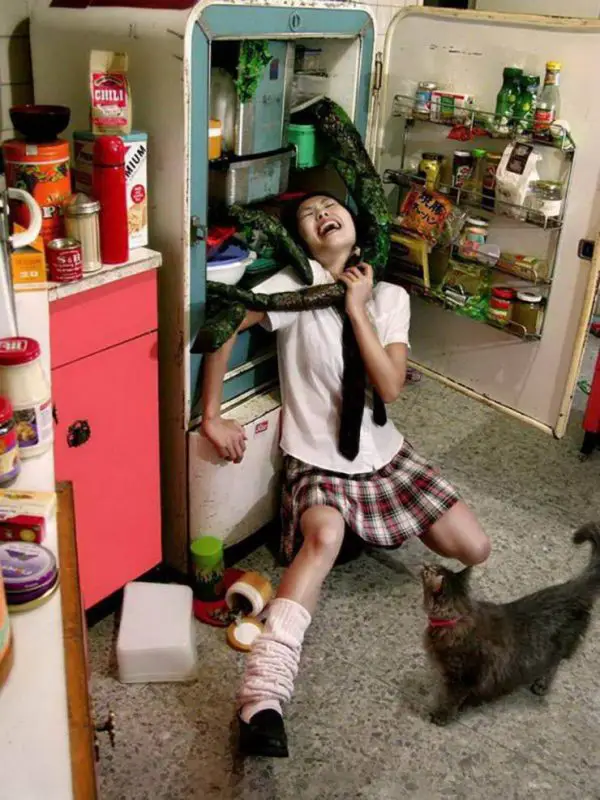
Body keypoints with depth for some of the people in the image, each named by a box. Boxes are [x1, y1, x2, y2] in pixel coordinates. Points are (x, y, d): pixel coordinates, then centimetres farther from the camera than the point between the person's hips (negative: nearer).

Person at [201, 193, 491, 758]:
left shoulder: (390, 297, 1)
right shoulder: (297, 286, -10)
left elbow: (390, 387, -12)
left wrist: (356, 308, -15)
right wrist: (212, 417, -18)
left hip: (384, 454, 5)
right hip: (316, 461, -4)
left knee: (474, 549, -3)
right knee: (324, 537, -37)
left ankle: (373, 522, 25)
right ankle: (262, 699, -37)